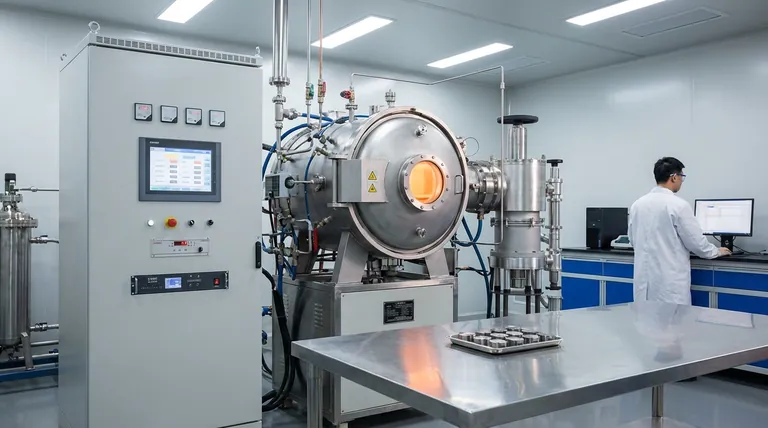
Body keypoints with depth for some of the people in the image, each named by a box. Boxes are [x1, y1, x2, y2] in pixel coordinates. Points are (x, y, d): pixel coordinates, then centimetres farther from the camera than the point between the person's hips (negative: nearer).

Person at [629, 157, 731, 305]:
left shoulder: (637, 204, 5)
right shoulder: (678, 205, -11)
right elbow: (696, 242, -6)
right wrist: (717, 251, 13)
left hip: (644, 277, 6)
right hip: (670, 280, -6)